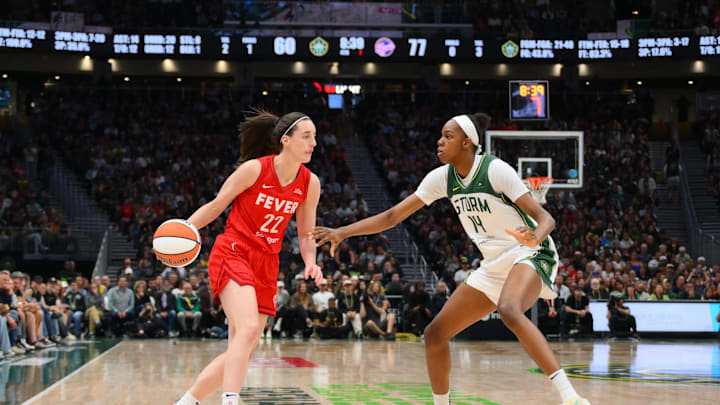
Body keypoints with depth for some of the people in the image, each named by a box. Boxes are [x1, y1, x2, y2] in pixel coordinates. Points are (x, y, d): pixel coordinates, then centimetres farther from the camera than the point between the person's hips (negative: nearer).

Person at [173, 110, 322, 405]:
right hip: (232, 254, -6)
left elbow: (306, 236, 11)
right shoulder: (254, 169, -11)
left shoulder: (310, 183, 3)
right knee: (249, 328, -29)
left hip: (266, 266, 6)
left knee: (241, 353, 3)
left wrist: (310, 262, -9)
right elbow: (216, 205, 0)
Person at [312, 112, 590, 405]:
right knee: (435, 334, 3)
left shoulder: (495, 170, -17)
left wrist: (535, 237, -42)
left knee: (509, 310, -39)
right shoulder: (442, 178, 1)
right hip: (493, 267, 8)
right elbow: (393, 216, 3)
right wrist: (342, 232, -5)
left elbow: (545, 217, -18)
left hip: (530, 256, -8)